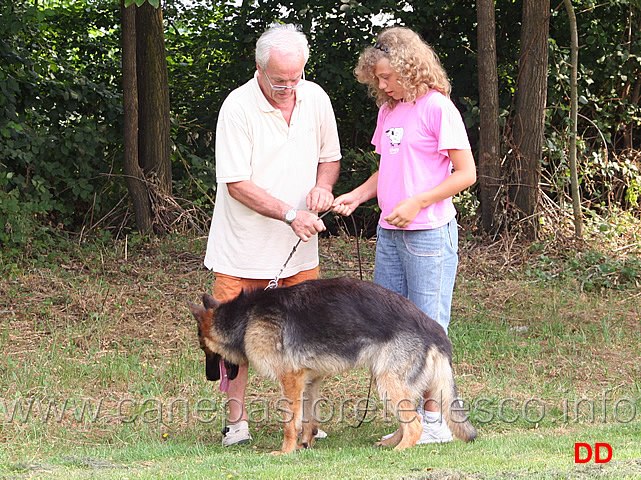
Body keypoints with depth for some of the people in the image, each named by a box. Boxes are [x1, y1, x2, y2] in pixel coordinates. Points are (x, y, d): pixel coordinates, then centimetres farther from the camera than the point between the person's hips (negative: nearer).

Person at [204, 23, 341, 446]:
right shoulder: (239, 107, -16)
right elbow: (237, 184, -17)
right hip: (244, 247, -4)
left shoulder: (315, 98, 0)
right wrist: (290, 213, -23)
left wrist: (323, 185, -7)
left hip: (299, 245, 4)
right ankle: (237, 419, 10)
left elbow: (330, 157, 15)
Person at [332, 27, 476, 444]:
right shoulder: (388, 111, 13)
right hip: (389, 232, 8)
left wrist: (416, 203, -16)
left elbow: (466, 173, -11)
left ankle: (435, 421, 2)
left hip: (429, 233, -8)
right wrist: (358, 195, 5)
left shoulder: (437, 108, -10)